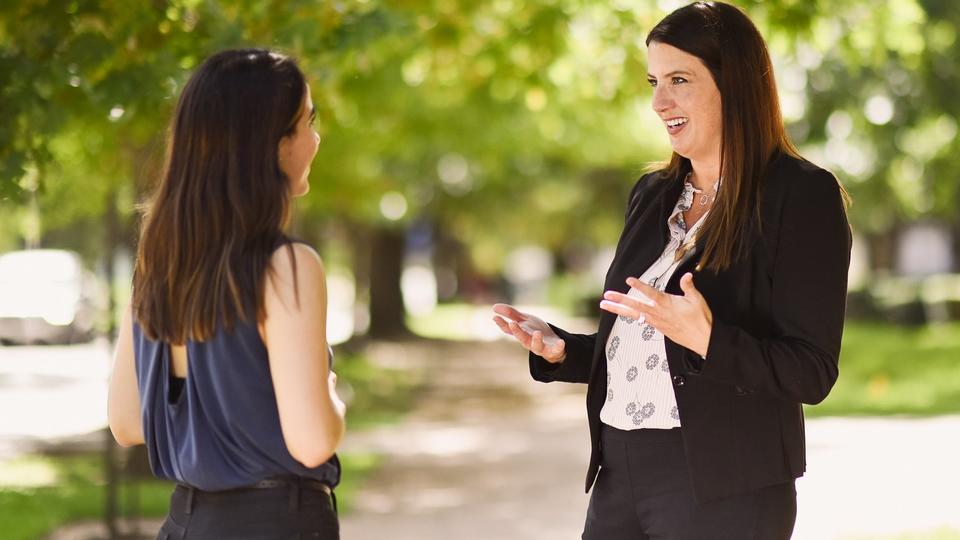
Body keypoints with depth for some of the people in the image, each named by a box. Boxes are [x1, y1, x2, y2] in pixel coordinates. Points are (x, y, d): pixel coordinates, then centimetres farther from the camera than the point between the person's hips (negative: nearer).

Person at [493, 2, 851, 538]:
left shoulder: (803, 195, -8)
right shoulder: (653, 195, 13)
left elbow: (812, 372, -13)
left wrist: (705, 339, -27)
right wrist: (559, 350, 1)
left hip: (722, 490, -6)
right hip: (619, 474, 6)